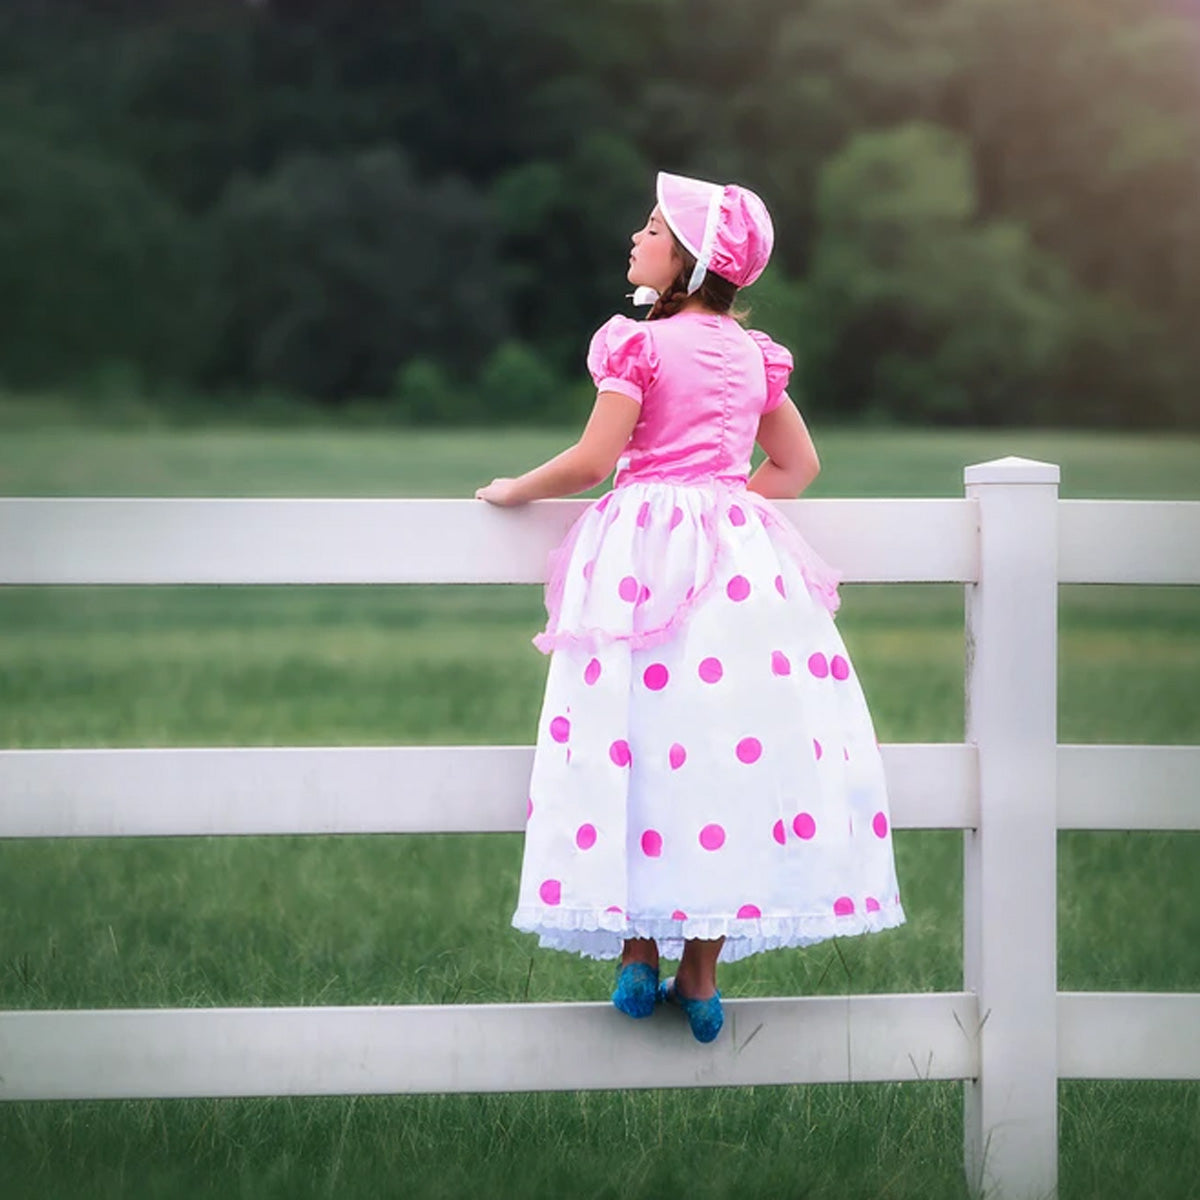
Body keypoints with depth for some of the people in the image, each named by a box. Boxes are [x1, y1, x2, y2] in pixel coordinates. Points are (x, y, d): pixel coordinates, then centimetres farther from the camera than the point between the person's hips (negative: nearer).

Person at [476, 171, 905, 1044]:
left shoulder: (639, 343, -6)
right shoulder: (753, 353, 11)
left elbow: (593, 461, -9)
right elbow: (798, 465, 18)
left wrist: (517, 490, 7)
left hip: (646, 554, -5)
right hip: (741, 562, 5)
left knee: (641, 745, 2)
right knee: (731, 744, 4)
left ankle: (637, 954, 3)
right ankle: (700, 976, 5)